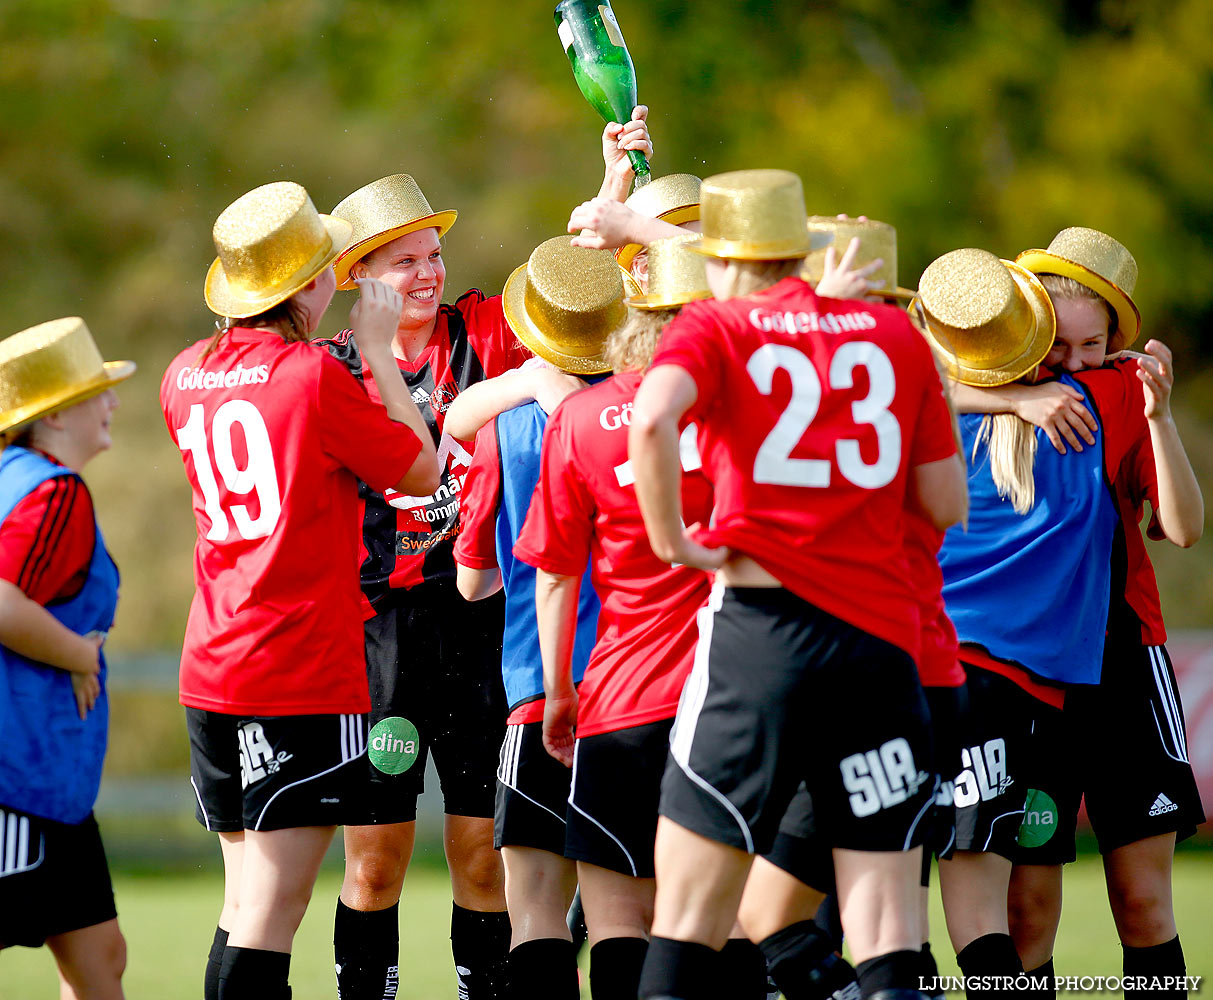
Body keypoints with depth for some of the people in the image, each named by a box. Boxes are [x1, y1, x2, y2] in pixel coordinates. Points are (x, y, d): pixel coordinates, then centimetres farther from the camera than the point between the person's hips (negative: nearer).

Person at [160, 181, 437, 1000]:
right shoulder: (312, 375, -13)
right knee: (270, 911, -9)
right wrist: (378, 351, 6)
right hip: (306, 676, -7)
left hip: (211, 673, 7)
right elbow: (422, 471, -2)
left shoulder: (187, 376, 8)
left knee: (248, 904, 16)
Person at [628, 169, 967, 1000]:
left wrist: (672, 539, -7)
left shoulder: (714, 329, 4)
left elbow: (654, 417, -19)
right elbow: (948, 505, 13)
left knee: (686, 928, 3)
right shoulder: (895, 334, 14)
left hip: (763, 614, -3)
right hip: (881, 630, 3)